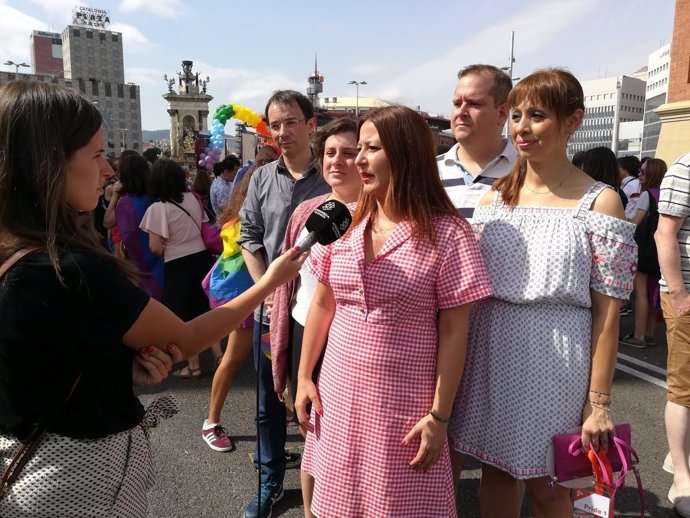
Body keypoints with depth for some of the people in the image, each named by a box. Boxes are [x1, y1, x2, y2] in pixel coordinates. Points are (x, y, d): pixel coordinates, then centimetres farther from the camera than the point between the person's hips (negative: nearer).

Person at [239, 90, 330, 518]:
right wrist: (266, 291, -4)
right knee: (269, 403, 14)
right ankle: (271, 482, 34)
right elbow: (250, 239, 6)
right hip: (270, 308, 3)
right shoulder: (261, 179, 4)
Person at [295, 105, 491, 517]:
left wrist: (439, 415, -10)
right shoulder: (345, 225, 2)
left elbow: (453, 331, -10)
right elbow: (322, 304, 9)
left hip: (403, 406, -4)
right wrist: (304, 377, 9)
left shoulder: (447, 234, -12)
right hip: (338, 396, 5)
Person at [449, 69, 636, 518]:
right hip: (491, 354, 4)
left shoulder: (599, 201, -7)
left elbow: (607, 312, -8)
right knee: (497, 471, 17)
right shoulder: (495, 197, 5)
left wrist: (598, 403, -9)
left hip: (554, 359, -3)